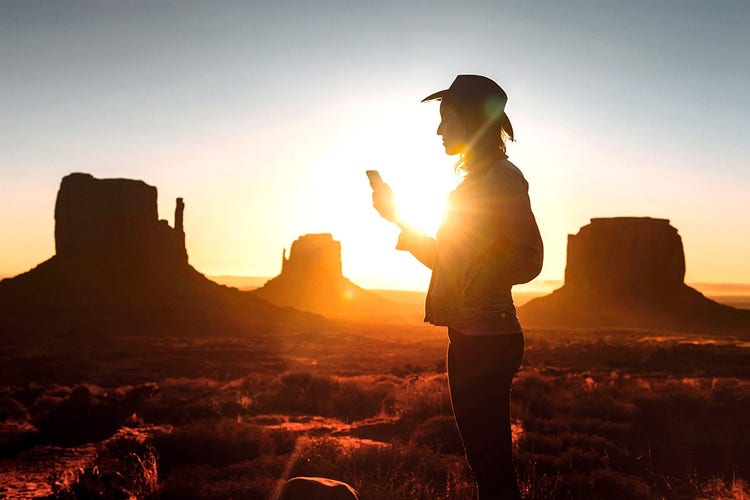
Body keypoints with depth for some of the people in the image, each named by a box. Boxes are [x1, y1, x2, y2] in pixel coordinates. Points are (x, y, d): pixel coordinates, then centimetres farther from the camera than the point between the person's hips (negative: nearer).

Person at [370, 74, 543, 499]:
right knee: (486, 462, 16)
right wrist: (398, 216, 19)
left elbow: (529, 258, -19)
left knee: (493, 465, -5)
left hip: (487, 339, -10)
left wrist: (470, 288, -20)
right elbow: (444, 259, 24)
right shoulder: (474, 180, 19)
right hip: (470, 336, 10)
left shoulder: (503, 176, -9)